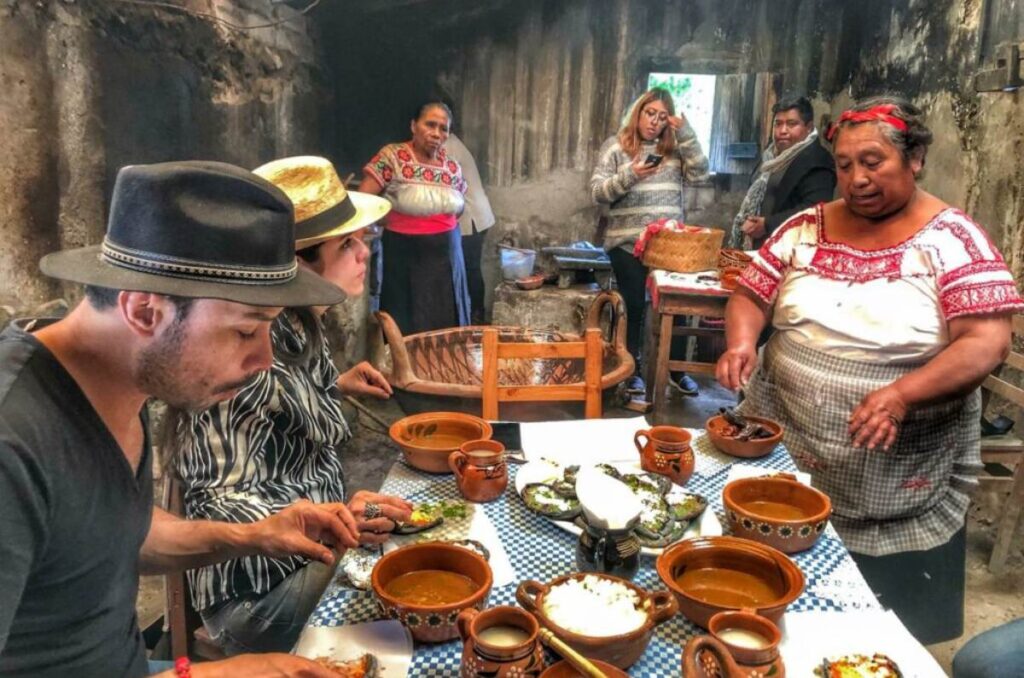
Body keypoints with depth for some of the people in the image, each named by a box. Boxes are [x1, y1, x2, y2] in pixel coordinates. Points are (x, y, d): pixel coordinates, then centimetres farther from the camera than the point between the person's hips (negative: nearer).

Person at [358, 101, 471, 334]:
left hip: (446, 253, 4)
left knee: (446, 323, 9)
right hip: (405, 253, -4)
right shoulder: (392, 156, -9)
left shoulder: (452, 167, 5)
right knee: (406, 328, 2)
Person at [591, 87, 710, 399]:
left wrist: (686, 133, -9)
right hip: (628, 243, -3)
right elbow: (597, 192, -5)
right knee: (633, 306, 5)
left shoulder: (675, 148, 12)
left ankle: (677, 370, 22)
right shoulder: (616, 146, 2)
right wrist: (629, 176, -21)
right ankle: (631, 370, 18)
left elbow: (699, 172, -3)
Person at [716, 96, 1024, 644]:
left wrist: (902, 393, -32)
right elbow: (751, 295, 6)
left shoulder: (953, 240, -9)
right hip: (785, 446, 3)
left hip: (898, 483, -3)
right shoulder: (806, 228, 3)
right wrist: (741, 343, -17)